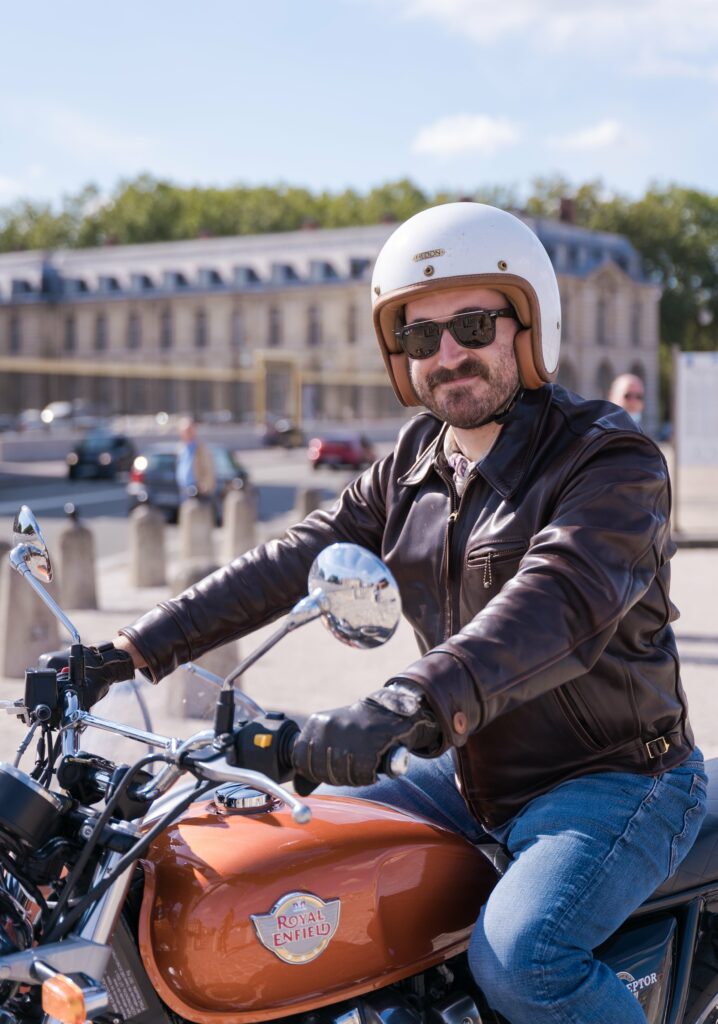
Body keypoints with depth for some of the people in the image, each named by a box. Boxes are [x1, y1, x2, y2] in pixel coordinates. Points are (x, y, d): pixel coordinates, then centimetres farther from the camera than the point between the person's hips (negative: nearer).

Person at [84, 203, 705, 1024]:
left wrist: (405, 707, -50)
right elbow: (292, 563, 4)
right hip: (470, 772, 7)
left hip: (613, 779, -7)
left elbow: (559, 602, -35)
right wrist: (131, 651, -5)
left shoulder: (611, 461, -16)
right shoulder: (416, 463, 7)